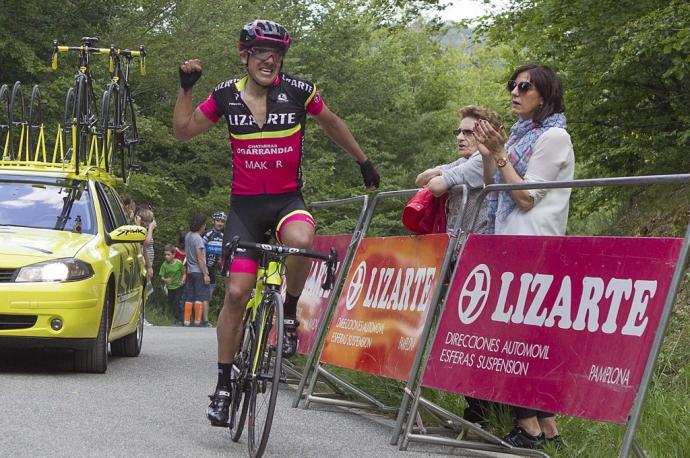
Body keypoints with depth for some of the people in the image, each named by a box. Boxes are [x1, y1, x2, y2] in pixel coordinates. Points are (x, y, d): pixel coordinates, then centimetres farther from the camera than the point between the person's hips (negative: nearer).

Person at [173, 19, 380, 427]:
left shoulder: (298, 91, -6)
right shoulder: (226, 96, -2)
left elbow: (332, 123, 12)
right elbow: (184, 130, 7)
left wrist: (364, 161, 20)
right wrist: (186, 88, -5)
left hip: (288, 198, -1)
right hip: (245, 203, 1)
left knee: (300, 241, -37)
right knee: (237, 292, -8)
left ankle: (290, 313, -8)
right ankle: (224, 384, 6)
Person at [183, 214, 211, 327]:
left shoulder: (188, 236, 9)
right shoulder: (198, 238, -15)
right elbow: (200, 259, -16)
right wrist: (205, 274, -14)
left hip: (190, 271, 8)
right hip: (199, 271, -8)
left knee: (189, 297, 9)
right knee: (200, 297, -6)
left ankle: (186, 321, 8)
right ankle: (197, 321, -10)